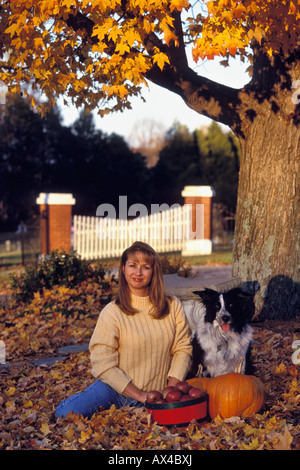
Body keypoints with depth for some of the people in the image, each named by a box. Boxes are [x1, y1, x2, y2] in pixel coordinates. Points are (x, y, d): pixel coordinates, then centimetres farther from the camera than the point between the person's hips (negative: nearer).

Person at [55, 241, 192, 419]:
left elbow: (183, 349, 2)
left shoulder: (173, 307, 3)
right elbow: (104, 366, -11)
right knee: (66, 412, -24)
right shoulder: (112, 313, -8)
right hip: (115, 389, -2)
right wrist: (141, 396, -15)